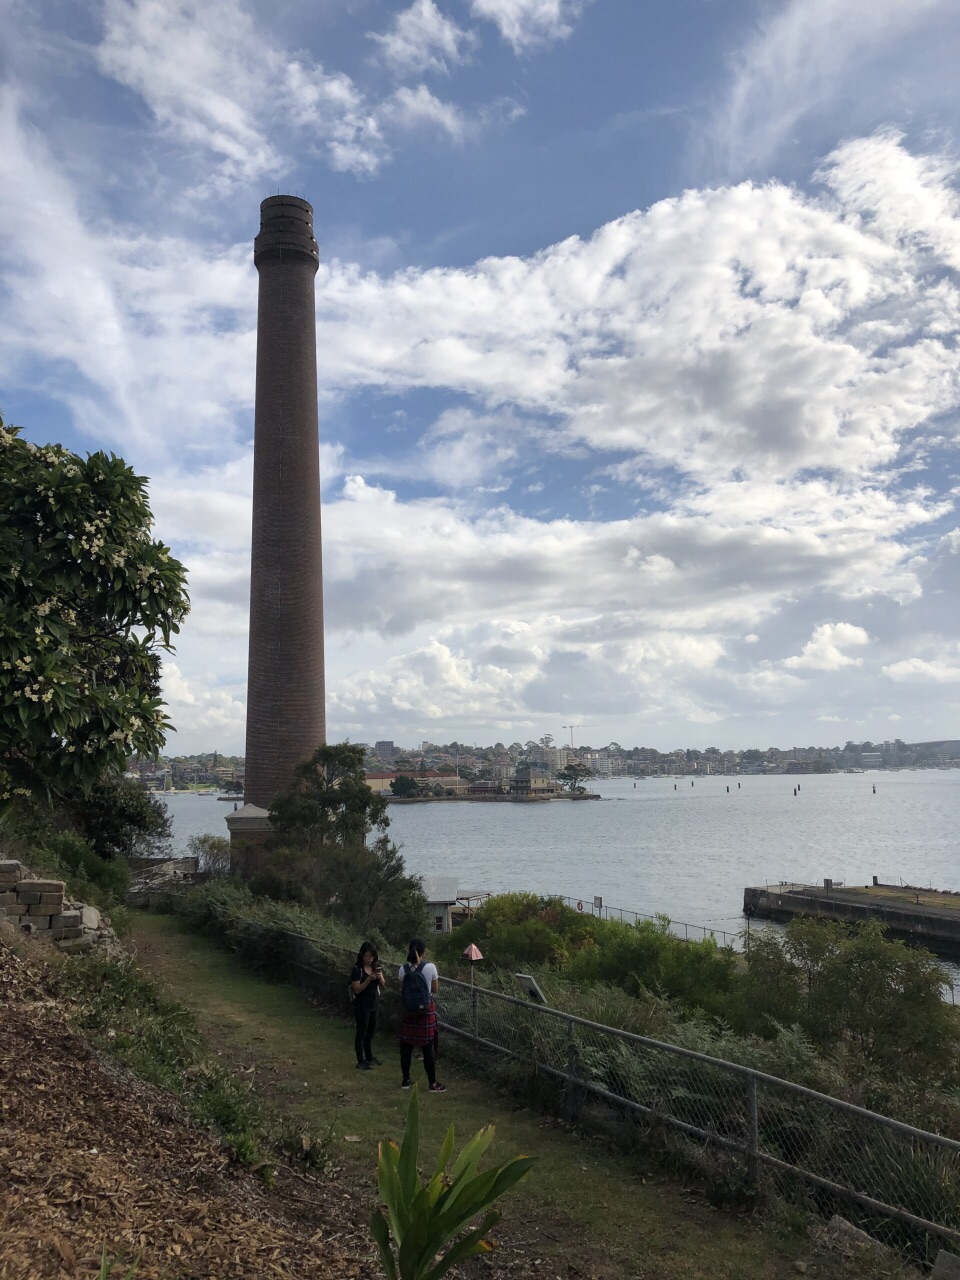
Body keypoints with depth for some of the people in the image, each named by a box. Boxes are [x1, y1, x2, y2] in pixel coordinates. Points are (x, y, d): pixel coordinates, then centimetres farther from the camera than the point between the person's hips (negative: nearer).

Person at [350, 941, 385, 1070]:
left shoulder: (376, 966, 1)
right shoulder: (357, 969, -16)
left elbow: (382, 985, 5)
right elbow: (357, 989, -18)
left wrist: (380, 977, -17)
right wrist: (369, 979, -30)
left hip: (374, 1004, 6)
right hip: (362, 1005, -6)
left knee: (370, 1032, 17)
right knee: (361, 1033, 2)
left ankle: (369, 1058, 31)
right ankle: (360, 1062, 10)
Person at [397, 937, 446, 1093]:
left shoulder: (403, 969, -5)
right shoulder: (430, 967, -13)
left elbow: (402, 990, 6)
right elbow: (435, 990, -3)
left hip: (408, 1010, 3)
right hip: (426, 1010, -3)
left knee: (406, 1046, 14)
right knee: (428, 1048, 5)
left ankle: (406, 1080, 24)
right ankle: (432, 1083, 11)